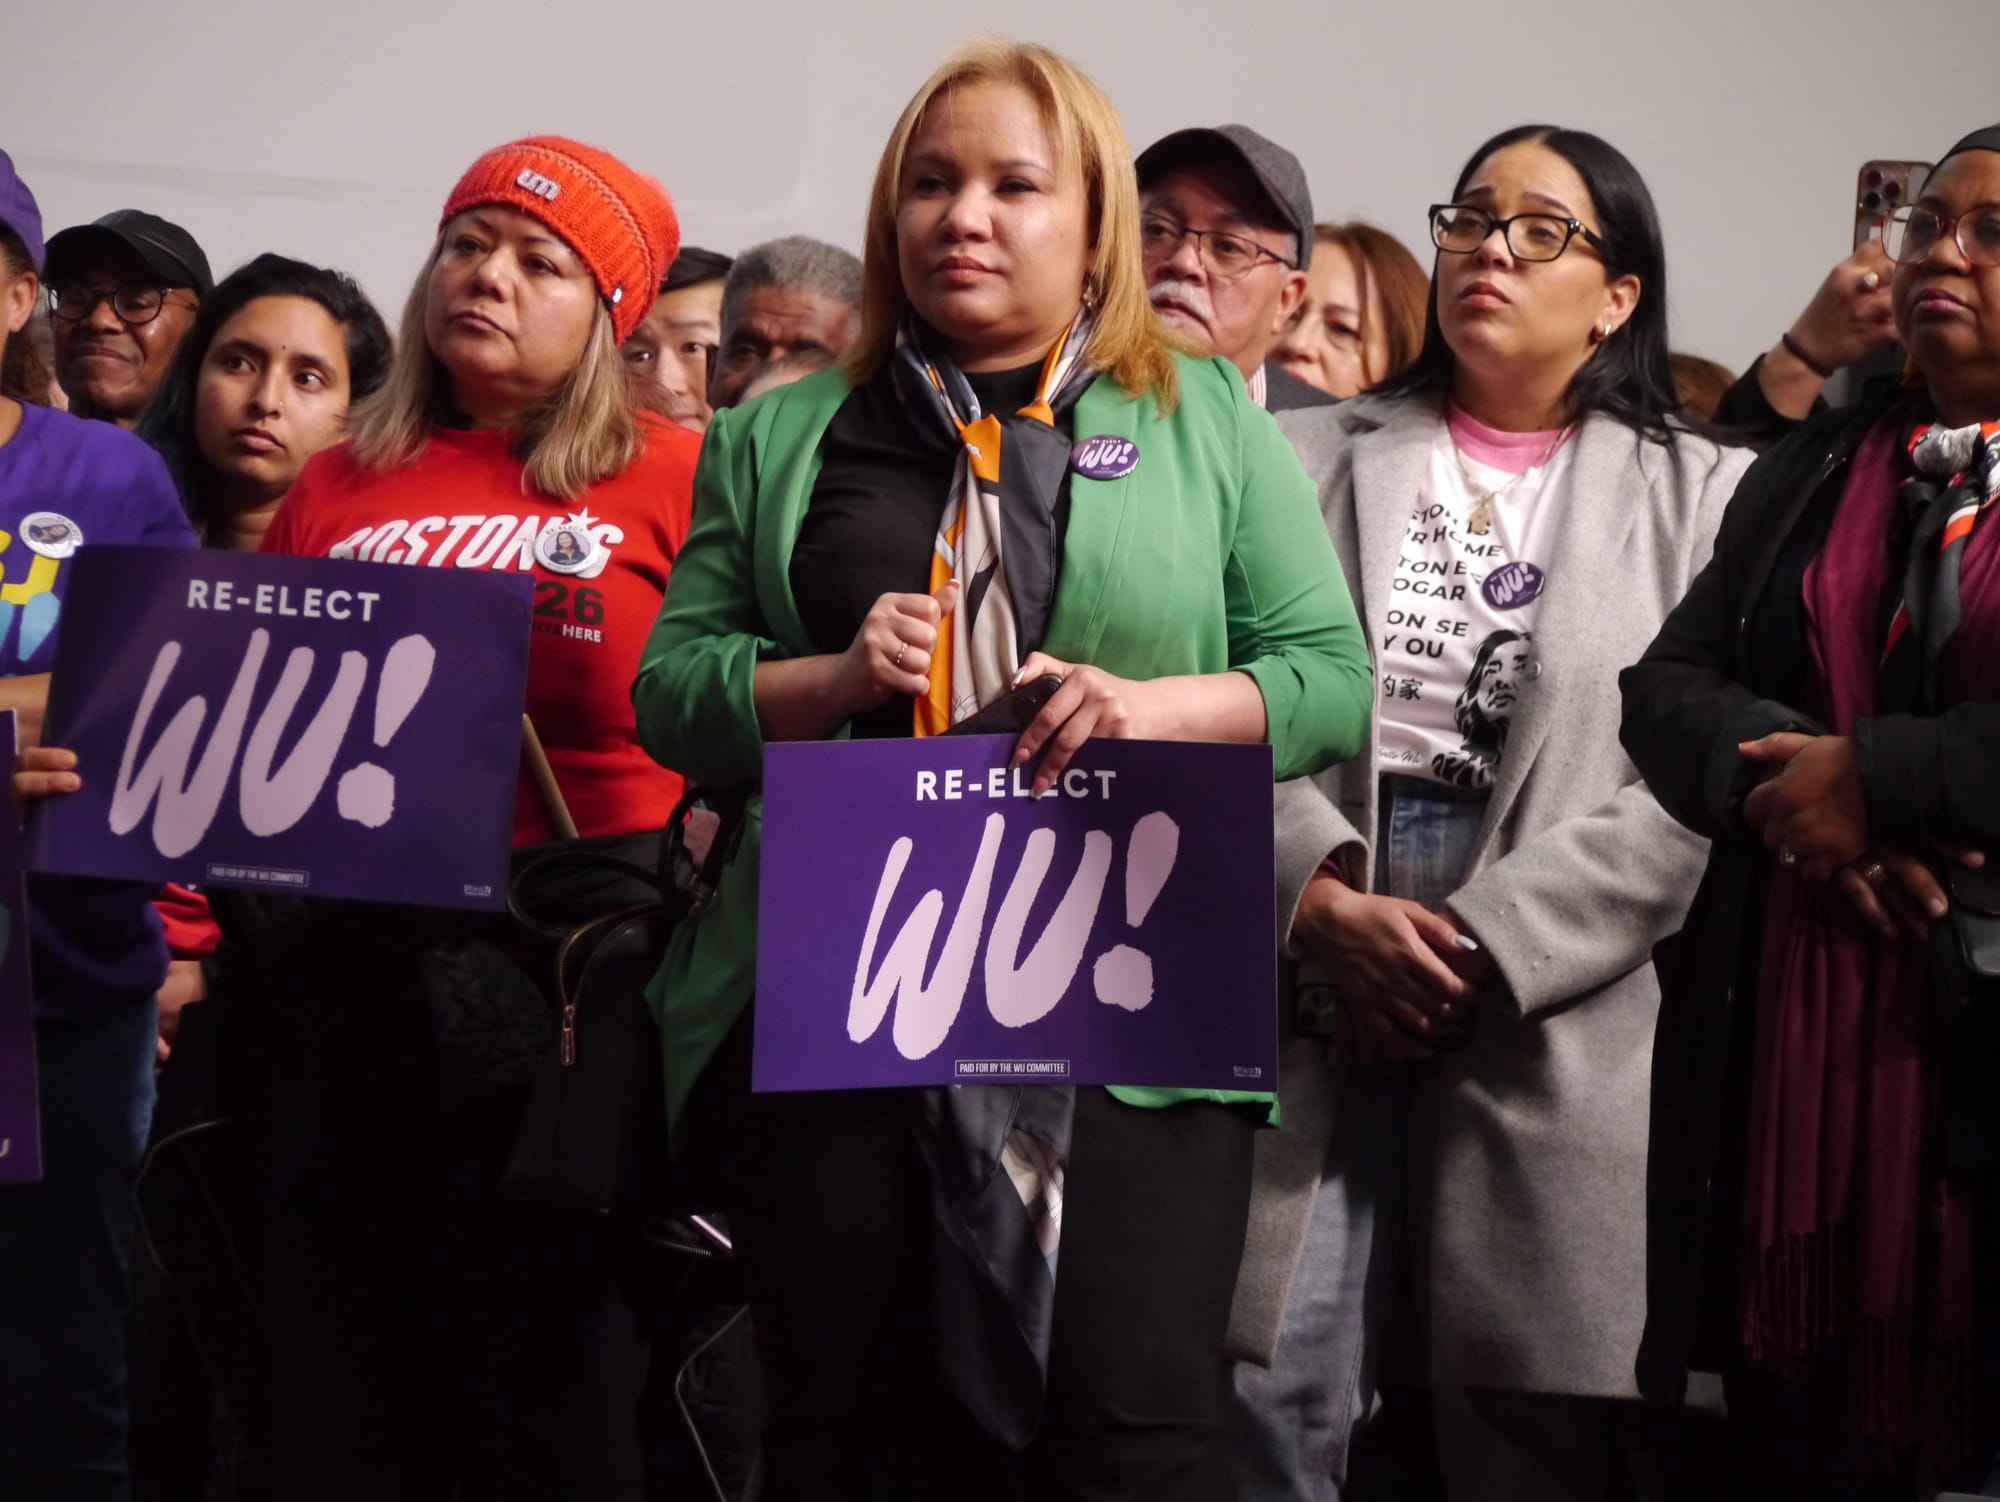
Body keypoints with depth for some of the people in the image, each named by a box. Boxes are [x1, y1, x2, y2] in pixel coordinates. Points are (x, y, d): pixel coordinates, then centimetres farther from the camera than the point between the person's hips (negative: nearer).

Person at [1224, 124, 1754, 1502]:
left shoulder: (1702, 496, 8)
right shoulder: (1310, 460, 14)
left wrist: (1485, 950, -11)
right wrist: (1324, 901, -11)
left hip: (1554, 1032, -1)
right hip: (1306, 998, 1)